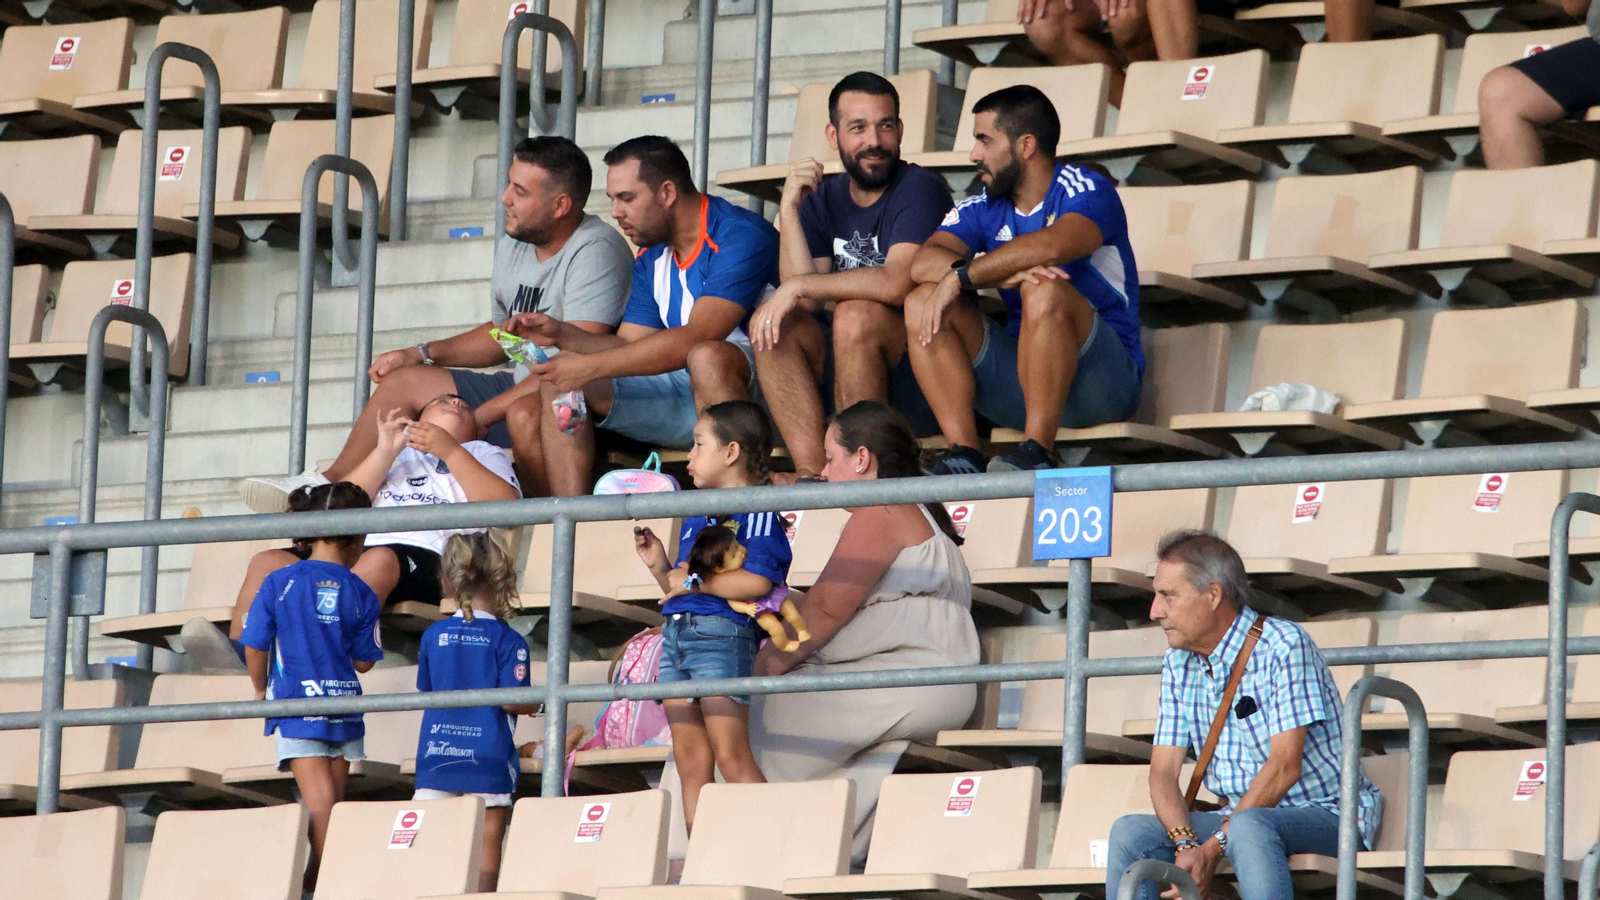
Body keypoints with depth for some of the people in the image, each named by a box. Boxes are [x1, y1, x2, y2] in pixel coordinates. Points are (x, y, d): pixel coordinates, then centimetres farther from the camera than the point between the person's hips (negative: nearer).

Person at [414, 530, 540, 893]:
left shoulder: (434, 635, 6)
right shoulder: (507, 640, -7)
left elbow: (425, 692, 14)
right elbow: (512, 700, -13)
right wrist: (538, 704, 6)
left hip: (436, 753, 3)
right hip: (487, 756, -3)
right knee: (488, 841, 0)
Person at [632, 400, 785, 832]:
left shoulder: (756, 514, -6)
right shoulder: (697, 517, 21)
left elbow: (757, 581, -20)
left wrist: (694, 581, -15)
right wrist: (660, 567, 8)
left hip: (721, 635, -9)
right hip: (677, 633, 9)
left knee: (731, 756, -12)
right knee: (690, 760, 6)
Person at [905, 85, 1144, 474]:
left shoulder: (1086, 192, -8)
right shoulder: (983, 208, 9)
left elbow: (1051, 246, -30)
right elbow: (922, 262, -9)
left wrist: (962, 276, -25)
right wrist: (1000, 275, -26)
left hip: (1105, 378, -6)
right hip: (1020, 382, 6)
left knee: (1044, 289, -33)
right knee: (922, 301, -11)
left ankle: (1039, 451, -33)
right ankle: (963, 452, -22)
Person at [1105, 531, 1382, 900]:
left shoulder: (1284, 645, -13)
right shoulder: (1179, 664, 9)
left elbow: (1285, 766, -20)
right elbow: (1163, 770, 3)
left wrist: (1213, 848, -24)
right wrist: (1186, 845, -18)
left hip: (1325, 814, -7)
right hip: (1238, 814, 7)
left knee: (1248, 827, -38)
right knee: (1131, 832, -12)